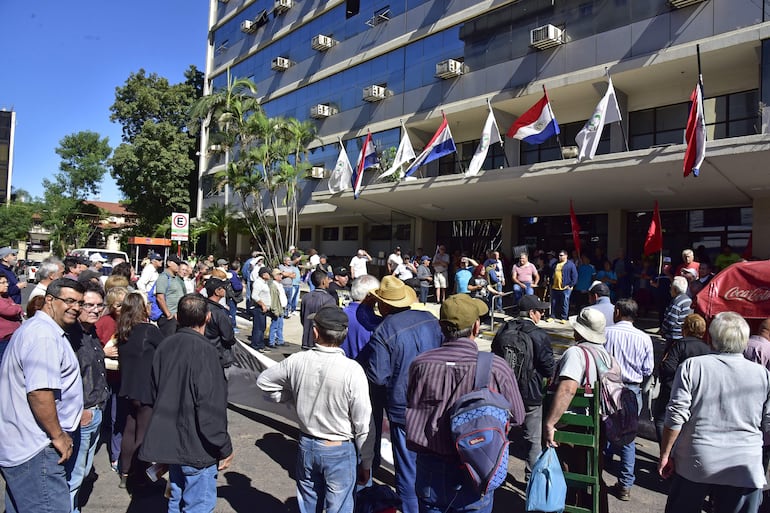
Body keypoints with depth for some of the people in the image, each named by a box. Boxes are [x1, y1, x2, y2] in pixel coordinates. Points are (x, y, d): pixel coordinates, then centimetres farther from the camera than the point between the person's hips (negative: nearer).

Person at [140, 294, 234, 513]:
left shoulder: (165, 346, 3)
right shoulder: (204, 350, -21)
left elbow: (155, 393, 13)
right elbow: (211, 407, -22)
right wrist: (225, 448, -12)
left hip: (170, 441, 8)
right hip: (196, 446, -8)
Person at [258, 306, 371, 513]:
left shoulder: (297, 361, -11)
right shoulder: (352, 370, -22)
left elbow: (264, 381, 7)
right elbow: (363, 425, -15)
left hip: (306, 445, 4)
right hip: (340, 450, -4)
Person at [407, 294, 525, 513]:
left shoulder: (420, 364, -12)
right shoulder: (497, 368, -17)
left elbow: (412, 410, 2)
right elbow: (516, 417, -3)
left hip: (429, 472, 2)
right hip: (473, 476, -1)